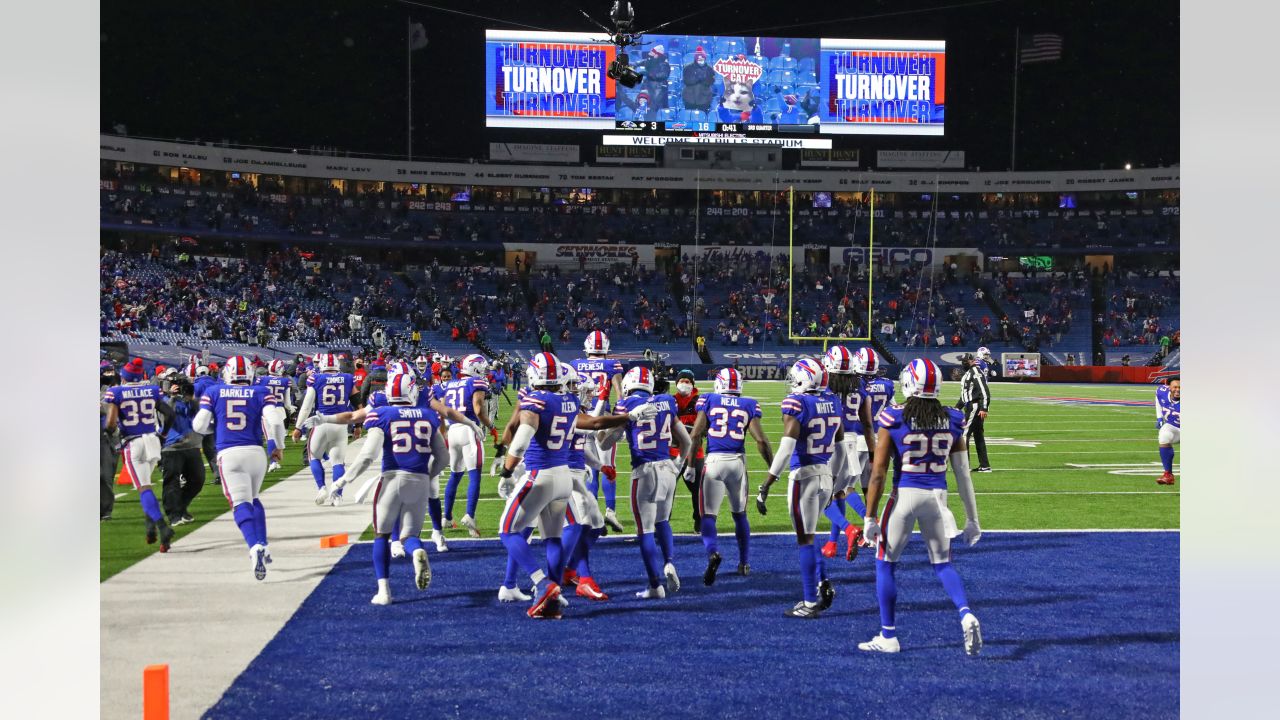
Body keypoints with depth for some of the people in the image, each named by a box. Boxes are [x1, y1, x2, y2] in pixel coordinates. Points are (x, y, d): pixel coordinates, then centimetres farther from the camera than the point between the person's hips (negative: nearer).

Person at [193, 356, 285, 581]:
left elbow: (200, 425, 3)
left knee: (241, 503, -9)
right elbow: (274, 422, -6)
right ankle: (262, 544, 15)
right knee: (253, 498, 24)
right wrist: (279, 446, 10)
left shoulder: (213, 392, 6)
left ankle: (255, 546, -32)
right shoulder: (261, 393, 4)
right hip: (256, 452, 2)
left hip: (229, 454, -2)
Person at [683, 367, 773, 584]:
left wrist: (690, 463, 6)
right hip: (738, 461, 2)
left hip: (714, 460, -2)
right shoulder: (749, 406, 7)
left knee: (708, 515, 0)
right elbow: (761, 440, 1)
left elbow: (696, 435, -1)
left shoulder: (708, 401, 5)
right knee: (739, 514, 20)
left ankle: (713, 552, -28)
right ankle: (745, 562, 26)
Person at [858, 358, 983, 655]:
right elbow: (963, 474, 5)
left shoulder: (892, 420, -9)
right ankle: (966, 615, -5)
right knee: (942, 564, 19)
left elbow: (878, 474, -8)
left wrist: (870, 517, -2)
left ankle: (888, 636, 16)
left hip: (904, 495, -3)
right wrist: (972, 519, 14)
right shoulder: (952, 421, 1)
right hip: (937, 496, 3)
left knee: (885, 564, 13)